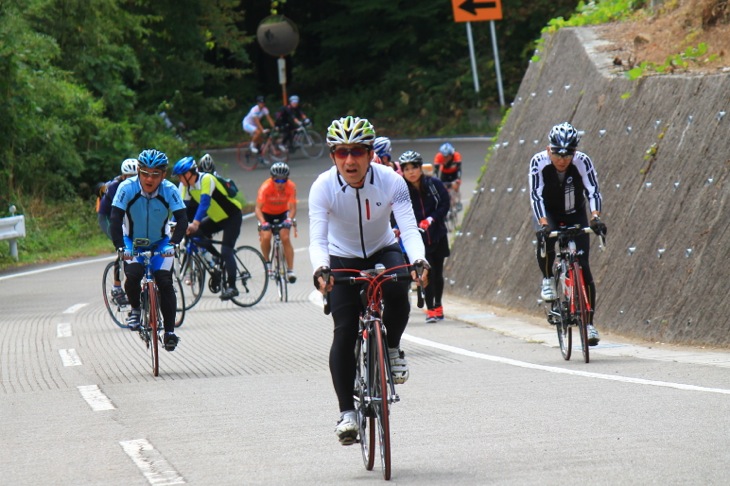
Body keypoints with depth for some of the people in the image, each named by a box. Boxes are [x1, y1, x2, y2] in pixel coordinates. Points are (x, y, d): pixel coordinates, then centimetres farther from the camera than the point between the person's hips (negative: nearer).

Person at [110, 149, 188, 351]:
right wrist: (120, 247, -41)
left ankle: (170, 332, -7)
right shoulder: (127, 188, -24)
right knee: (133, 274, -26)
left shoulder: (170, 190, -21)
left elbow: (182, 220, -25)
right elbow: (115, 219, -28)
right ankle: (135, 309, 2)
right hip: (133, 241, -1)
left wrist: (173, 244, -42)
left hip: (160, 242, 1)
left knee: (165, 283, -15)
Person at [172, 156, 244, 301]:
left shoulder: (206, 179, -26)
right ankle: (221, 261, 4)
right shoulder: (185, 185, -4)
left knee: (226, 250, -18)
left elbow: (205, 202, -37)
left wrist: (195, 223, -48)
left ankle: (232, 287, -14)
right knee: (195, 234, -10)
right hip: (217, 218, 8)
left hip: (232, 217, -8)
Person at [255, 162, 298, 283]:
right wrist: (263, 222, -51)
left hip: (282, 214, 1)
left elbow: (292, 207, -28)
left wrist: (290, 219, -48)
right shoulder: (266, 187, -31)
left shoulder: (291, 187, -25)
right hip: (267, 214, -1)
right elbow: (258, 208, -34)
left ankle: (290, 270, -11)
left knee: (286, 238, -17)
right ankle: (267, 262, 2)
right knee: (266, 237, -23)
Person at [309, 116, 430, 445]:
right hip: (343, 260, 0)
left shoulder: (391, 182, -22)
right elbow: (317, 239, -31)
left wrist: (419, 261, -49)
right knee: (344, 333, -15)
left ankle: (392, 349, -3)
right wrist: (320, 270, -52)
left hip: (383, 252, 0)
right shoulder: (323, 187, -24)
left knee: (397, 291, -32)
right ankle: (347, 411, -8)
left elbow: (409, 229, -29)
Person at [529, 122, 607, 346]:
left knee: (583, 267, -9)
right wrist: (543, 224, -43)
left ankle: (589, 323, -3)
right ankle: (548, 280, -7)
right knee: (545, 238, -36)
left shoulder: (582, 162, -24)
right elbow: (536, 195, -29)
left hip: (575, 214, 0)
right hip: (548, 212, 0)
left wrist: (595, 217, -45)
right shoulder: (538, 162, -25)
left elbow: (593, 191, -28)